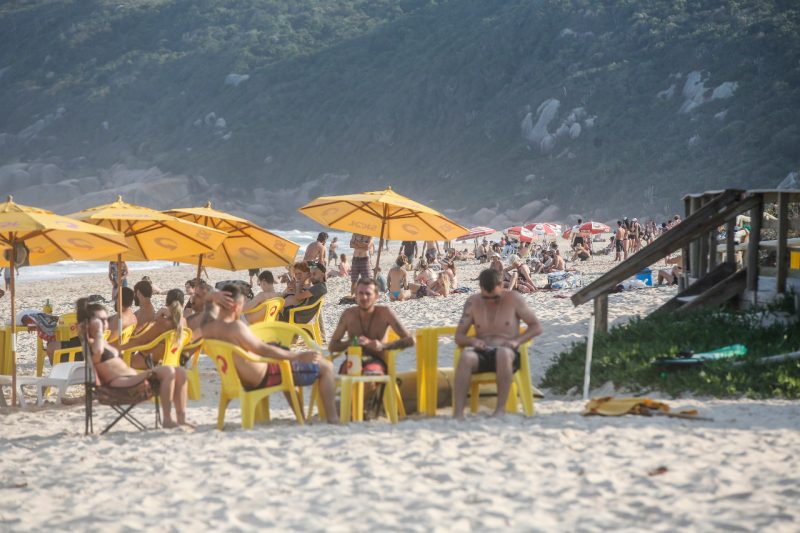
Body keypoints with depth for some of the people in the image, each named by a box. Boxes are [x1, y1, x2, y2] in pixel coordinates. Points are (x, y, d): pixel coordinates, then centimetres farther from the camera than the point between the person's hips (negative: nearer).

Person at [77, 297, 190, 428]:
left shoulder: (103, 343, 26)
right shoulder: (89, 343, -5)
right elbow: (97, 351, -28)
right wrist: (98, 331, -14)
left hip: (133, 379, 11)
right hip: (122, 384, -11)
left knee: (180, 373, 1)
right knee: (168, 371, -24)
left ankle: (181, 419, -5)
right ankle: (167, 420, -22)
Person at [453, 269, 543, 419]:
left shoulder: (513, 299, 6)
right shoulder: (473, 303, 11)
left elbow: (537, 327, 7)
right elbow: (458, 336, 12)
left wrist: (516, 341, -10)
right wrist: (472, 340, -11)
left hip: (508, 354, -2)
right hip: (482, 355, 2)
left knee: (503, 352, -40)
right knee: (466, 356, -35)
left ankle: (501, 408, -36)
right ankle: (458, 413, -44)